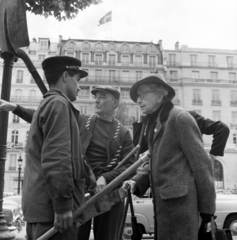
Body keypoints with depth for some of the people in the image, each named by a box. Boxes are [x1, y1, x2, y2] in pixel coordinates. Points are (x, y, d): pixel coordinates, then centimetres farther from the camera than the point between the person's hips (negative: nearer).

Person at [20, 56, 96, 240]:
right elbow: (56, 157, -20)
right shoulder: (59, 103, -10)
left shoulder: (46, 105, 22)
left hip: (40, 204, 10)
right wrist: (63, 205, -20)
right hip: (51, 206, -10)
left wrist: (86, 173, 22)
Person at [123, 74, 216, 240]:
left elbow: (201, 163, -12)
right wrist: (137, 182, 3)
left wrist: (206, 206, -9)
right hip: (162, 202, 8)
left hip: (179, 202, -8)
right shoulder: (154, 123, 14)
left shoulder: (180, 118, -10)